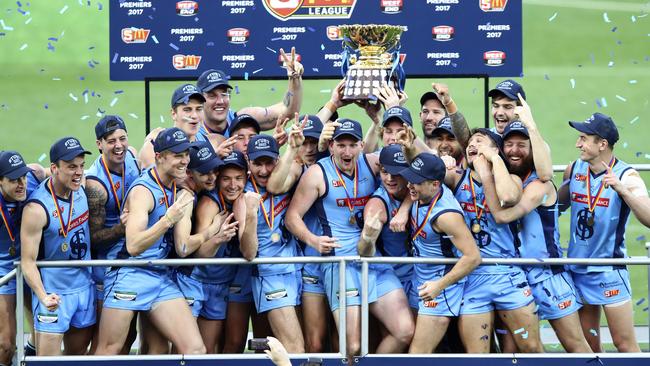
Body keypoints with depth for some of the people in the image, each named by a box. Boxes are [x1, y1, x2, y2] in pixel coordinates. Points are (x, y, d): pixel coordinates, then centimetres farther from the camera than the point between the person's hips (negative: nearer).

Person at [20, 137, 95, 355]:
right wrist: (43, 297, -32)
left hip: (84, 286, 7)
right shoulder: (37, 208, -22)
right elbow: (27, 261, -20)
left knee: (78, 355, 13)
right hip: (54, 294, -7)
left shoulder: (81, 189, -1)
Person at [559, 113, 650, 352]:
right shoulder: (574, 170, 2)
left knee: (625, 344, -3)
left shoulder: (626, 176, -13)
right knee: (588, 343, 12)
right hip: (577, 269, 5)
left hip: (609, 271, -5)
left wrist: (621, 189, -35)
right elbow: (559, 203, 19)